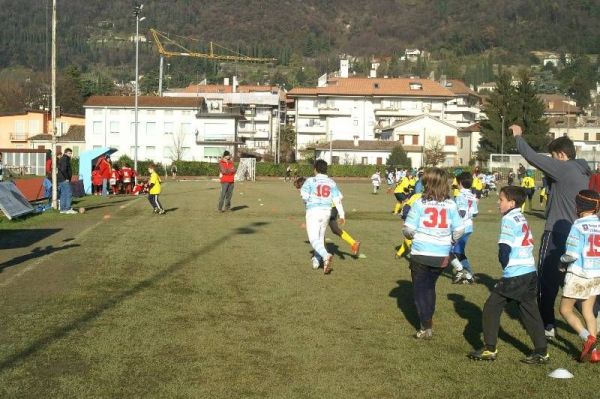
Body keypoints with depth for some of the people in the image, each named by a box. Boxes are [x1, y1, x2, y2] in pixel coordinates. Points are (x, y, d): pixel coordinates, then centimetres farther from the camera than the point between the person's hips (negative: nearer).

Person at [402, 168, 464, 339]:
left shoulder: (420, 203, -11)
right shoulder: (451, 205, -4)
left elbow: (408, 229, -11)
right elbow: (459, 229, -3)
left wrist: (411, 236, 12)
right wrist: (450, 241, 17)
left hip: (421, 254, -3)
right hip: (442, 255, 3)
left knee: (420, 289, 9)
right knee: (430, 286, 23)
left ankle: (426, 327, 4)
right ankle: (428, 319, 32)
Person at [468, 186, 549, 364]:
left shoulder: (509, 219, -10)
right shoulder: (522, 219, 16)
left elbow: (504, 249, -16)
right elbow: (529, 244, 17)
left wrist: (504, 264, 2)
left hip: (514, 275, -8)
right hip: (530, 272, 8)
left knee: (491, 307, 2)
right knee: (530, 312, 11)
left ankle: (490, 349, 5)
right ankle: (541, 352, 12)